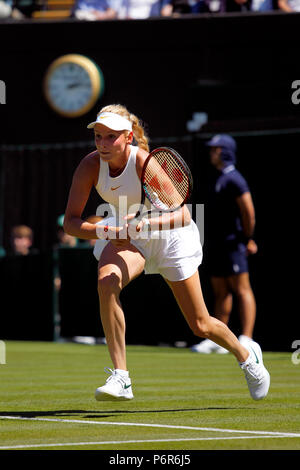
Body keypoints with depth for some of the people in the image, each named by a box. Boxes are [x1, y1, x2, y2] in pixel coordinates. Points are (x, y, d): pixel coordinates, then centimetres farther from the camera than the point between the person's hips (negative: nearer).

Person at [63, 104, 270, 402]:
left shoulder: (146, 163, -31)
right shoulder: (90, 165, -20)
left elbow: (182, 215, -36)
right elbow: (70, 222, -21)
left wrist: (147, 222, -53)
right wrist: (106, 232, -39)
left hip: (170, 236, -3)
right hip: (127, 236, 3)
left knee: (200, 326, 6)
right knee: (107, 280, -32)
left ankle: (247, 355, 40)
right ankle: (120, 378, -28)